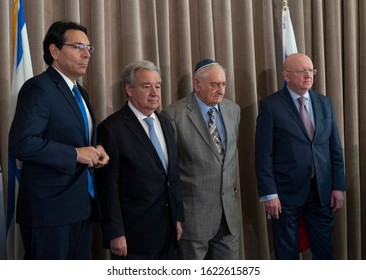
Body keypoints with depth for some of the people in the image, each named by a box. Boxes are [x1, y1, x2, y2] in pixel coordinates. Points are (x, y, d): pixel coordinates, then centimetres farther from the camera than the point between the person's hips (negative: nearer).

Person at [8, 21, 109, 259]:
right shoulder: (38, 88, -11)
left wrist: (95, 152, 5)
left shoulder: (81, 93, 17)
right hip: (50, 209, -9)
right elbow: (21, 143, -23)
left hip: (82, 208, 9)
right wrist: (75, 154, -18)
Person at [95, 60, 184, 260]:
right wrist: (115, 233, -15)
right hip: (133, 234, -6)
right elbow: (108, 187, -13)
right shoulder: (112, 128, -12)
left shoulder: (165, 124, 11)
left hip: (167, 230, 7)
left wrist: (178, 217, 13)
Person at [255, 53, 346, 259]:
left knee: (324, 248, 13)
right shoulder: (271, 106, -8)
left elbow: (335, 148, 8)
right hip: (287, 191, -4)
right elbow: (264, 154, -10)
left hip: (322, 190, 4)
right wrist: (269, 194, -13)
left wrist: (339, 186, 3)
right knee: (287, 251, 11)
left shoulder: (325, 103, 7)